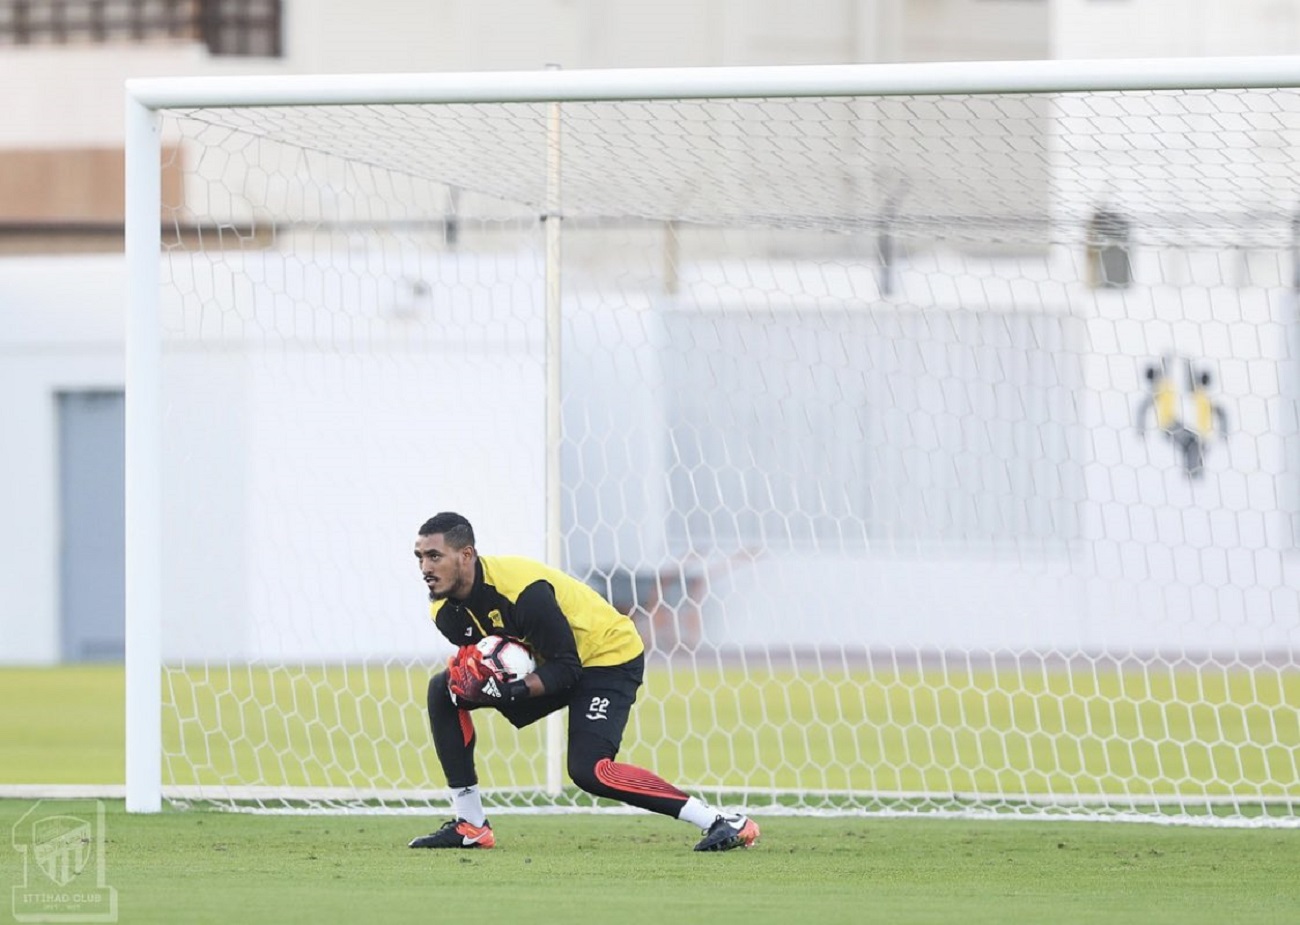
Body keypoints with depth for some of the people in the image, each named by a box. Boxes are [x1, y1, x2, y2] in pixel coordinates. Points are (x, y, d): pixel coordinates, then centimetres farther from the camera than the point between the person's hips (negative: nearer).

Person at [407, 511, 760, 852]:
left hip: (608, 658, -9)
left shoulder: (523, 590, -31)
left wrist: (511, 690, -39)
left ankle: (724, 823, -26)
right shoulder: (447, 609, -8)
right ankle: (470, 827, 2)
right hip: (543, 663, 9)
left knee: (587, 770, -28)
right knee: (443, 691, -3)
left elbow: (567, 668, -27)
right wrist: (464, 671, -18)